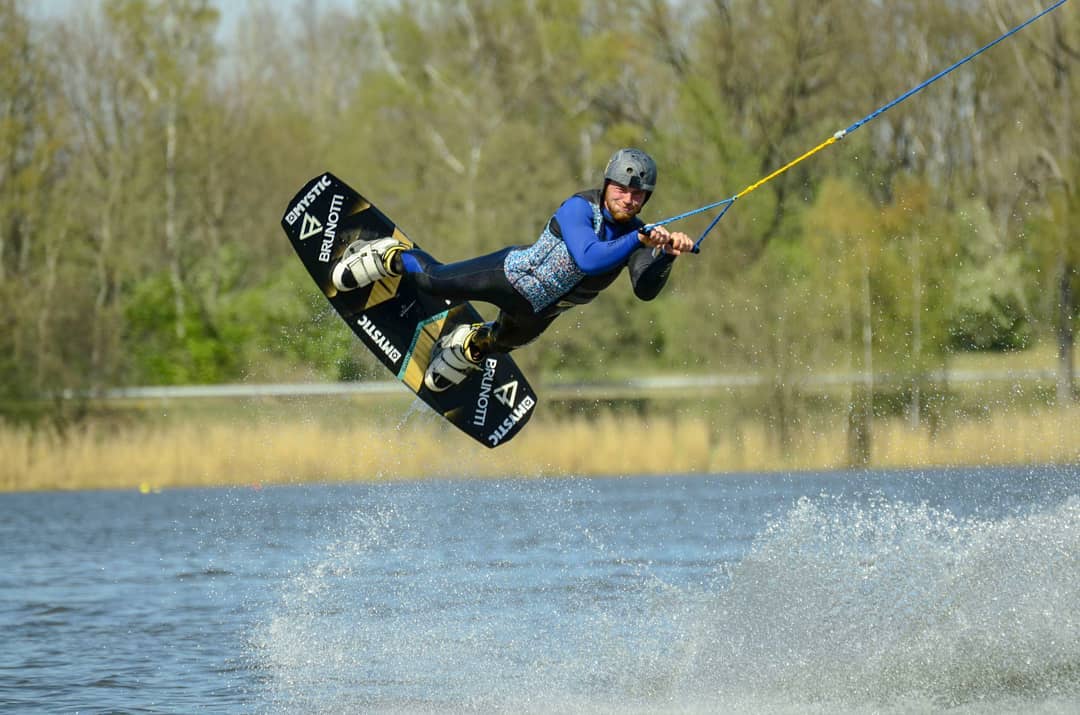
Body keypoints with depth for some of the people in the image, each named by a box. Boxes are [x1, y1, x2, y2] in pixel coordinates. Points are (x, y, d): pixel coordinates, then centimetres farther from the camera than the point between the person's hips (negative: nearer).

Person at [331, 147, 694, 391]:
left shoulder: (636, 234, -14)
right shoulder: (579, 208, -29)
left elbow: (645, 290, -26)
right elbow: (588, 260, -45)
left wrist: (667, 256, -42)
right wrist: (638, 241, -51)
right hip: (511, 273, -5)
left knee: (501, 342, 28)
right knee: (433, 279, 3)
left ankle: (470, 344, 61)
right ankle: (390, 257, 33)